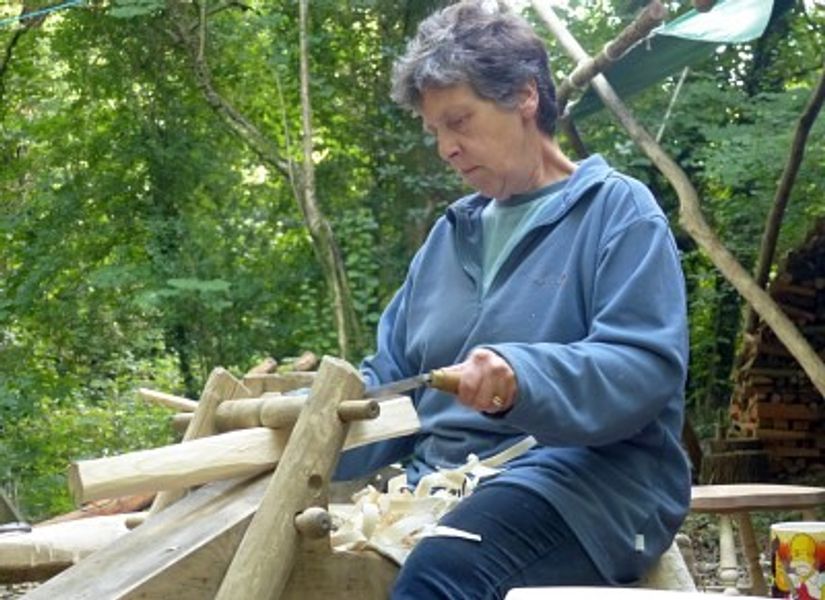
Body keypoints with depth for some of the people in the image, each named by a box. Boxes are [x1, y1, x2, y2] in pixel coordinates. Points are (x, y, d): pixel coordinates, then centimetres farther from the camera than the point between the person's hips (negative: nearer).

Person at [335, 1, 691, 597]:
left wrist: (523, 379, -31)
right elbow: (392, 378, 20)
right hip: (443, 479, 6)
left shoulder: (618, 211, 0)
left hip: (587, 477, -6)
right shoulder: (450, 234, 21)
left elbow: (646, 369, -14)